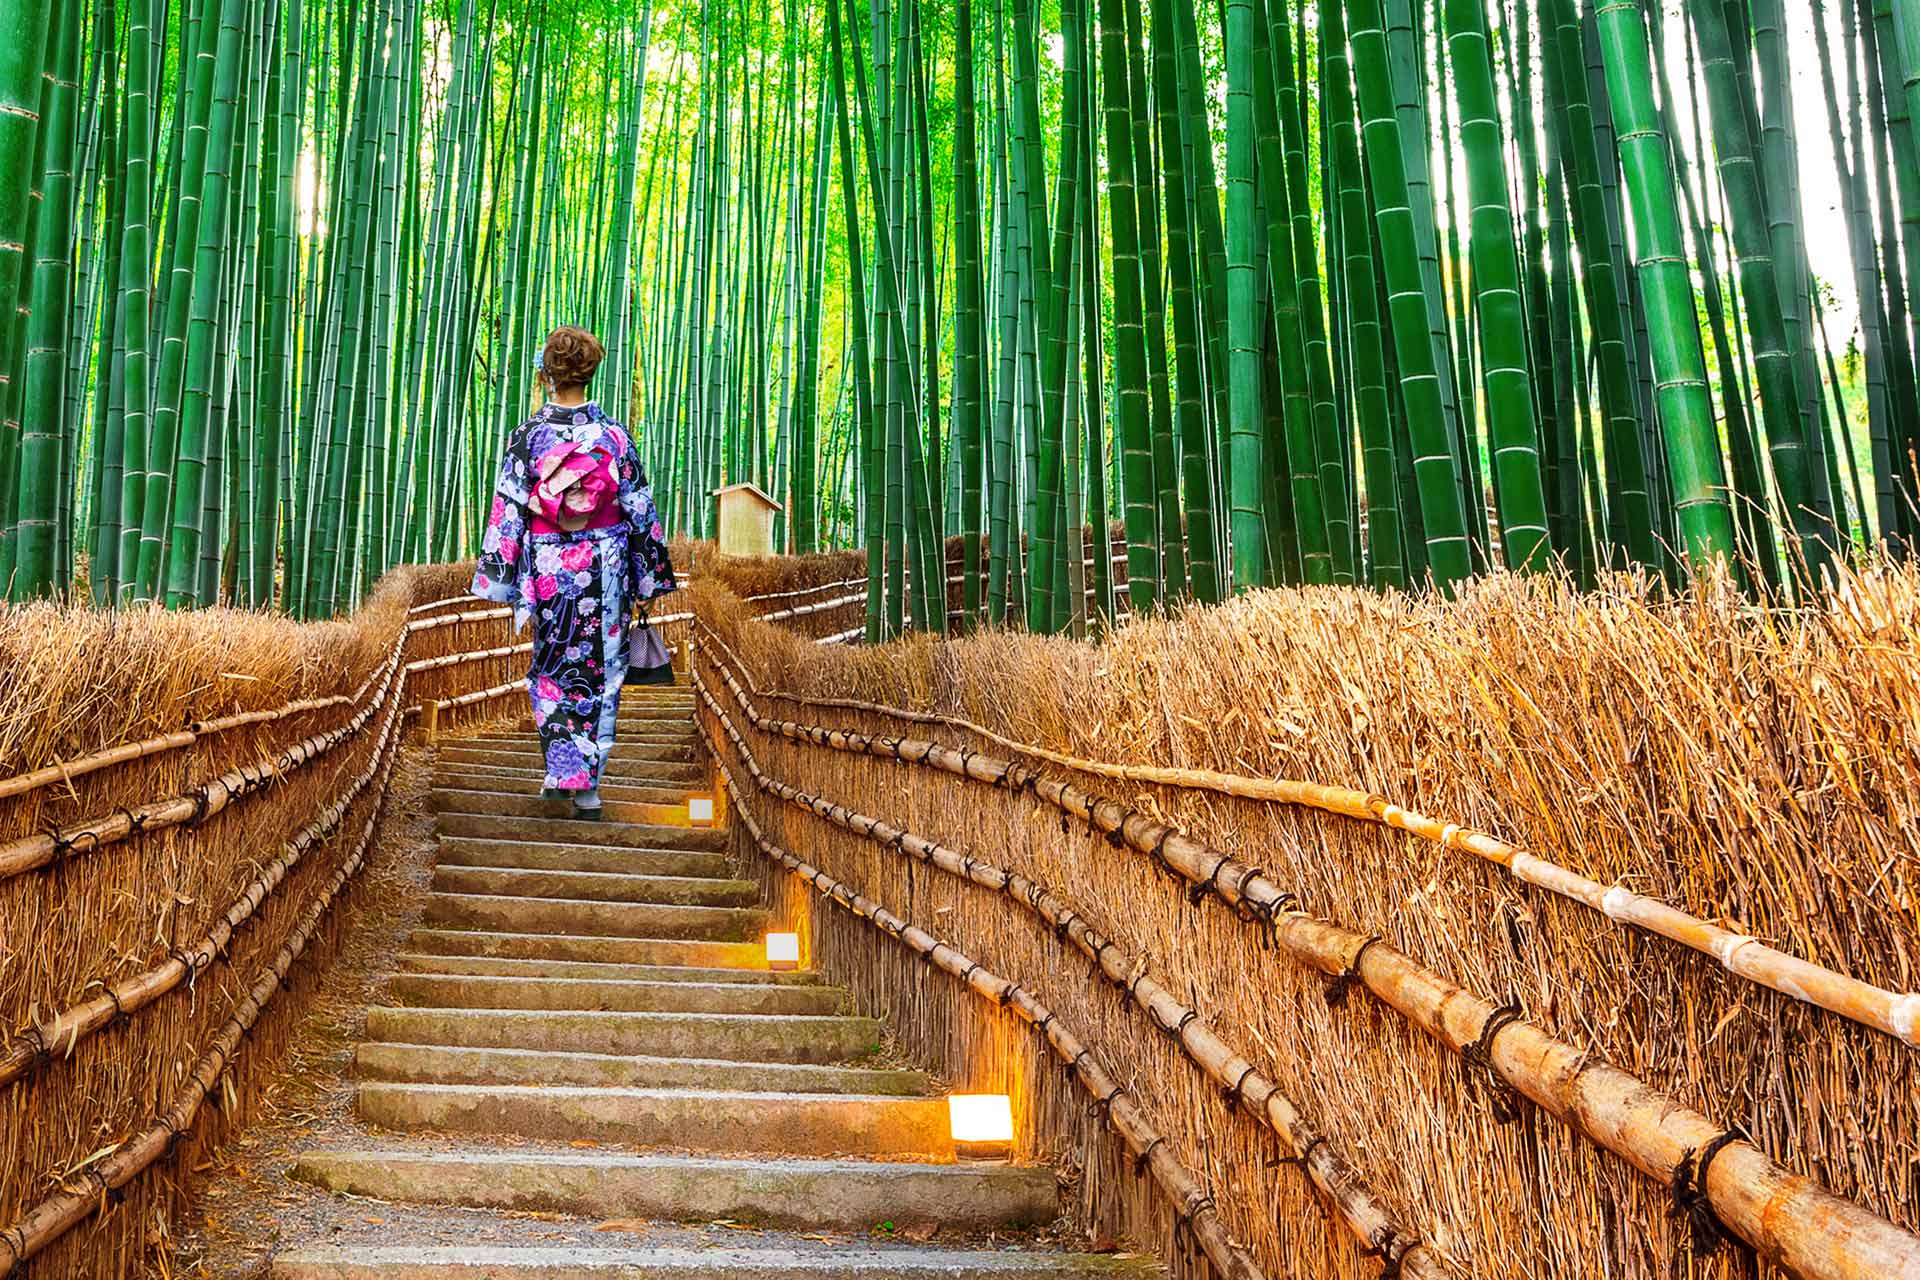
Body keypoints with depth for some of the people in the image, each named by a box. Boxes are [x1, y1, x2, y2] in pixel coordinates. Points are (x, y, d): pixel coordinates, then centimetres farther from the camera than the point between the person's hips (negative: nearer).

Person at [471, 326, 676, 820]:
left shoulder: (528, 436, -6)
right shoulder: (612, 435, -3)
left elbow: (507, 511, -5)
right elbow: (639, 510, -1)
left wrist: (500, 579, 1)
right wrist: (647, 581, 6)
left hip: (549, 570, 0)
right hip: (604, 569, 0)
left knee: (551, 670, 17)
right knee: (599, 675, 9)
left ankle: (561, 772, 6)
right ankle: (586, 786, 10)